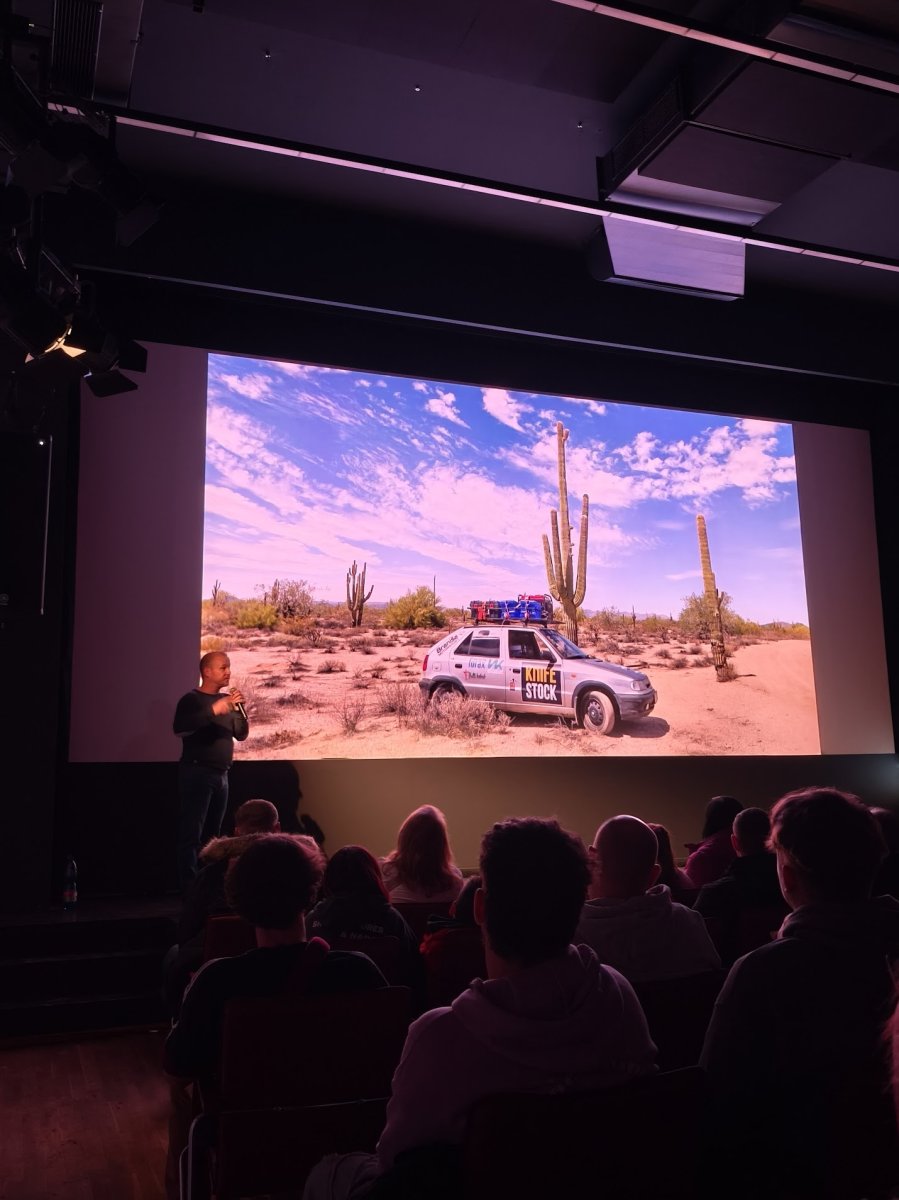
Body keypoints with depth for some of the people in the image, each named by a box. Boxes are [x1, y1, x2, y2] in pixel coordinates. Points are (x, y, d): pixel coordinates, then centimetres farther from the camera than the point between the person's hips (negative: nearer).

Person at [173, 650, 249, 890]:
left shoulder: (227, 700, 15)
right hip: (197, 773, -7)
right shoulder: (192, 699, -5)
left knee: (212, 835, 9)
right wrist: (214, 710, -26)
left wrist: (240, 709, -4)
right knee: (192, 835, -9)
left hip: (221, 775, 7)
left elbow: (241, 735, 12)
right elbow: (178, 729, -22)